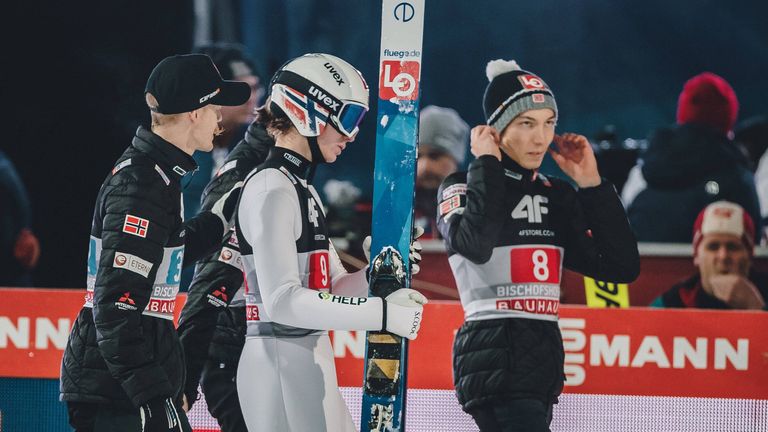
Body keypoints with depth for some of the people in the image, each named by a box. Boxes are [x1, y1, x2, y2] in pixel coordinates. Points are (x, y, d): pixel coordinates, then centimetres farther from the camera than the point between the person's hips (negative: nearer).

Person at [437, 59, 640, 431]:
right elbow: (474, 244, -26)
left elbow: (622, 267, 7)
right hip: (494, 357, -8)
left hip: (544, 356, 8)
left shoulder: (557, 197, 14)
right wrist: (487, 164, -13)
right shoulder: (463, 188, -2)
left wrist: (591, 184, 2)